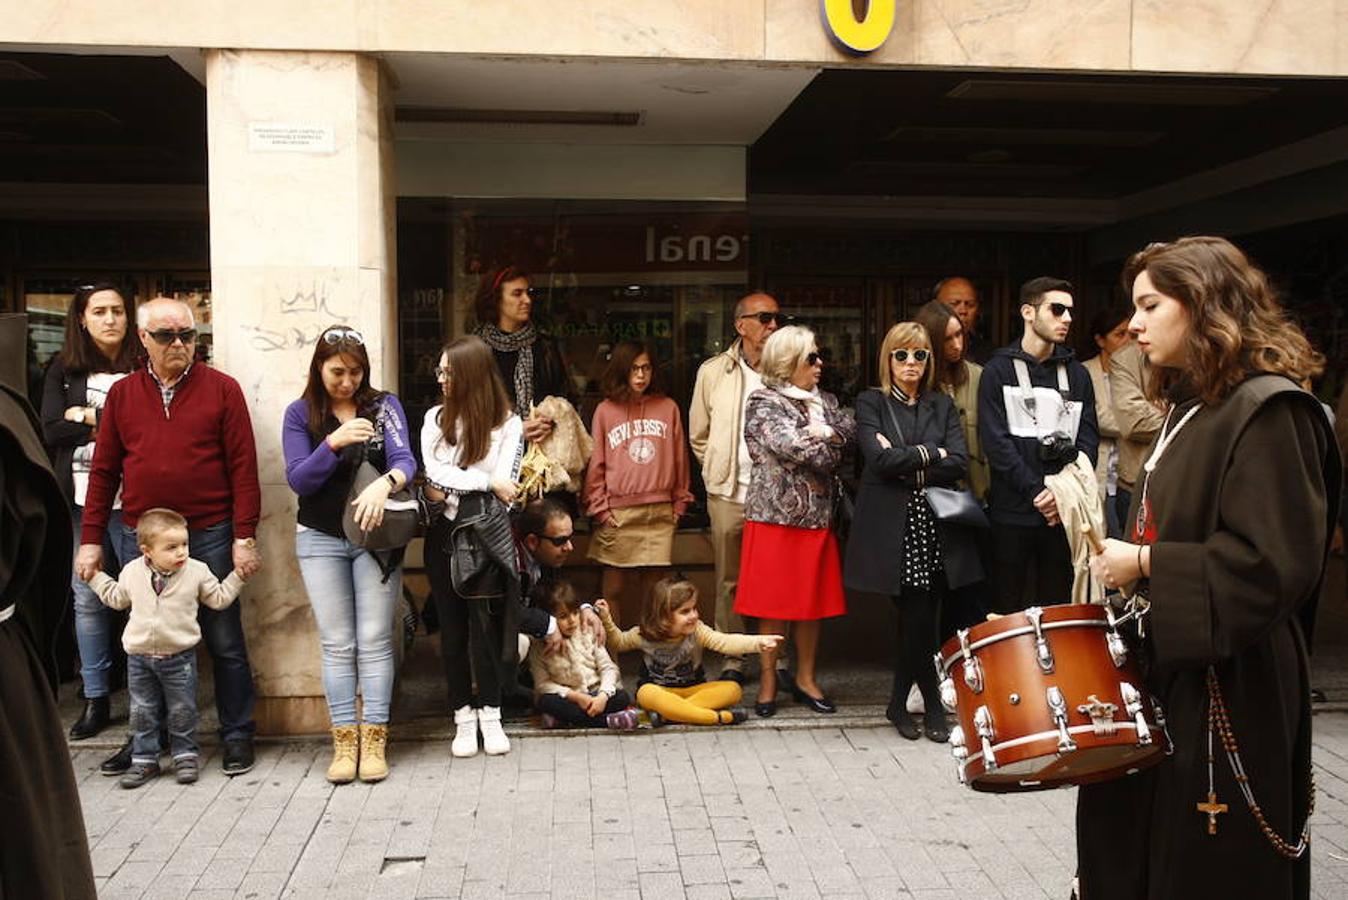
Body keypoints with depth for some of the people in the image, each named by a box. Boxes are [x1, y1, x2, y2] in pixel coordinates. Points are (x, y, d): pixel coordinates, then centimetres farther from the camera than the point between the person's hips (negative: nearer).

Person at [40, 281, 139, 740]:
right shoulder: (63, 370, 10)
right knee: (88, 599, 7)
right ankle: (95, 698, 17)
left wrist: (85, 416, -7)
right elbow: (50, 430, 0)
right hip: (81, 499, 2)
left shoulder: (141, 369, 2)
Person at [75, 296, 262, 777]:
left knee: (224, 641, 5)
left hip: (209, 536, -3)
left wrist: (245, 537, -8)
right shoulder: (122, 394, 8)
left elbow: (243, 466, -4)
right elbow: (104, 471, 10)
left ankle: (237, 735, 18)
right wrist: (91, 539, 6)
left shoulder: (221, 389, -1)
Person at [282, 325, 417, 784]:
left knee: (374, 642, 1)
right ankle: (344, 742, 11)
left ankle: (374, 741, 7)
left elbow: (404, 460, -14)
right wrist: (333, 443, -24)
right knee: (337, 644, 4)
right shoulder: (300, 414, 1)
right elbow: (298, 480, -8)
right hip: (320, 539, 1)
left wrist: (384, 483, -37)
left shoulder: (384, 405, 0)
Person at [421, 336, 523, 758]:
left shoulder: (508, 423, -3)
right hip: (445, 535, 3)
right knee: (453, 625, 7)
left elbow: (503, 489, -12)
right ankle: (464, 716, 16)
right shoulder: (435, 418, 6)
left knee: (486, 623, -1)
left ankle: (490, 715, 11)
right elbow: (434, 474, -8)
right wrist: (485, 481, -16)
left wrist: (449, 488, -13)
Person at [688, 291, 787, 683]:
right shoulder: (713, 371, 4)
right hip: (729, 493, 1)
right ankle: (732, 663, 17)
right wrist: (720, 472, 11)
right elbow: (699, 435, 13)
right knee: (729, 583, 7)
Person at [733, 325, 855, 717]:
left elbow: (850, 431, 1)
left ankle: (806, 678, 21)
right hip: (777, 514, -5)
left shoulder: (825, 402, 15)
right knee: (775, 601, 1)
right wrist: (827, 435, -4)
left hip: (818, 515, 5)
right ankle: (768, 680, 13)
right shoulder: (763, 402, -4)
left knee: (814, 600, 9)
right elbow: (787, 444, -17)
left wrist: (825, 433, -14)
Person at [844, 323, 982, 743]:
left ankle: (900, 703, 19)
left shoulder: (942, 405, 14)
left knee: (918, 619, 2)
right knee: (917, 619, -4)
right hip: (892, 528, -3)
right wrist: (930, 454, -4)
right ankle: (931, 704, 13)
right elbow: (880, 458, -12)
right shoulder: (871, 403, 4)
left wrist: (907, 467, -8)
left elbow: (959, 463, 0)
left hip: (935, 525, 3)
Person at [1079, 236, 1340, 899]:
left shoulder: (1268, 409, -15)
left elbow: (1276, 563, -23)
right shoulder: (1191, 407, 13)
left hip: (1230, 689, -9)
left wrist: (1145, 563, -16)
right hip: (1166, 667, 9)